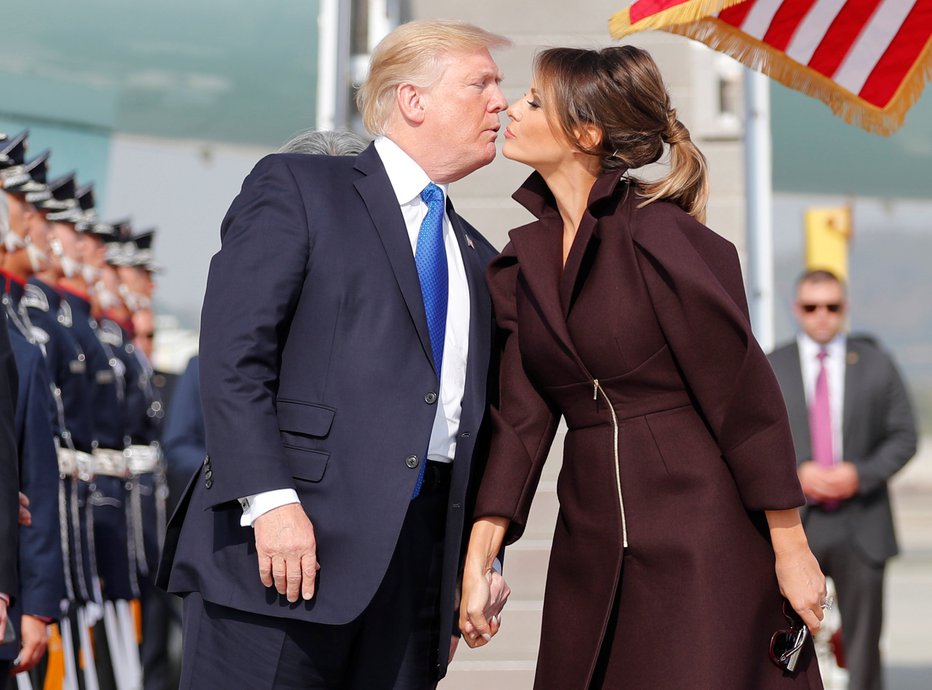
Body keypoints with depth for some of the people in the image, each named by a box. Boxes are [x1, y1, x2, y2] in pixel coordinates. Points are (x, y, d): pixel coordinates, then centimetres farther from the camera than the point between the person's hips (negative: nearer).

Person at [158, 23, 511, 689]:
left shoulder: (477, 258, 22)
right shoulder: (298, 187, 3)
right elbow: (232, 353, -8)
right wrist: (269, 501, -18)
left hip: (420, 557, 6)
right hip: (284, 535, -5)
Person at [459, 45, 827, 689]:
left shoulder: (658, 234, -13)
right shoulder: (523, 258, 8)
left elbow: (745, 395, -12)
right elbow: (523, 418, 6)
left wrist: (791, 550, -11)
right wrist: (479, 559, -1)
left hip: (703, 537, -6)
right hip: (591, 551, 7)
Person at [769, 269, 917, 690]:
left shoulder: (875, 364, 7)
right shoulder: (770, 369, 6)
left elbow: (903, 436, 5)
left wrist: (860, 474, -11)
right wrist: (796, 474, -13)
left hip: (860, 528, 0)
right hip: (793, 526, 0)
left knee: (863, 643, 5)